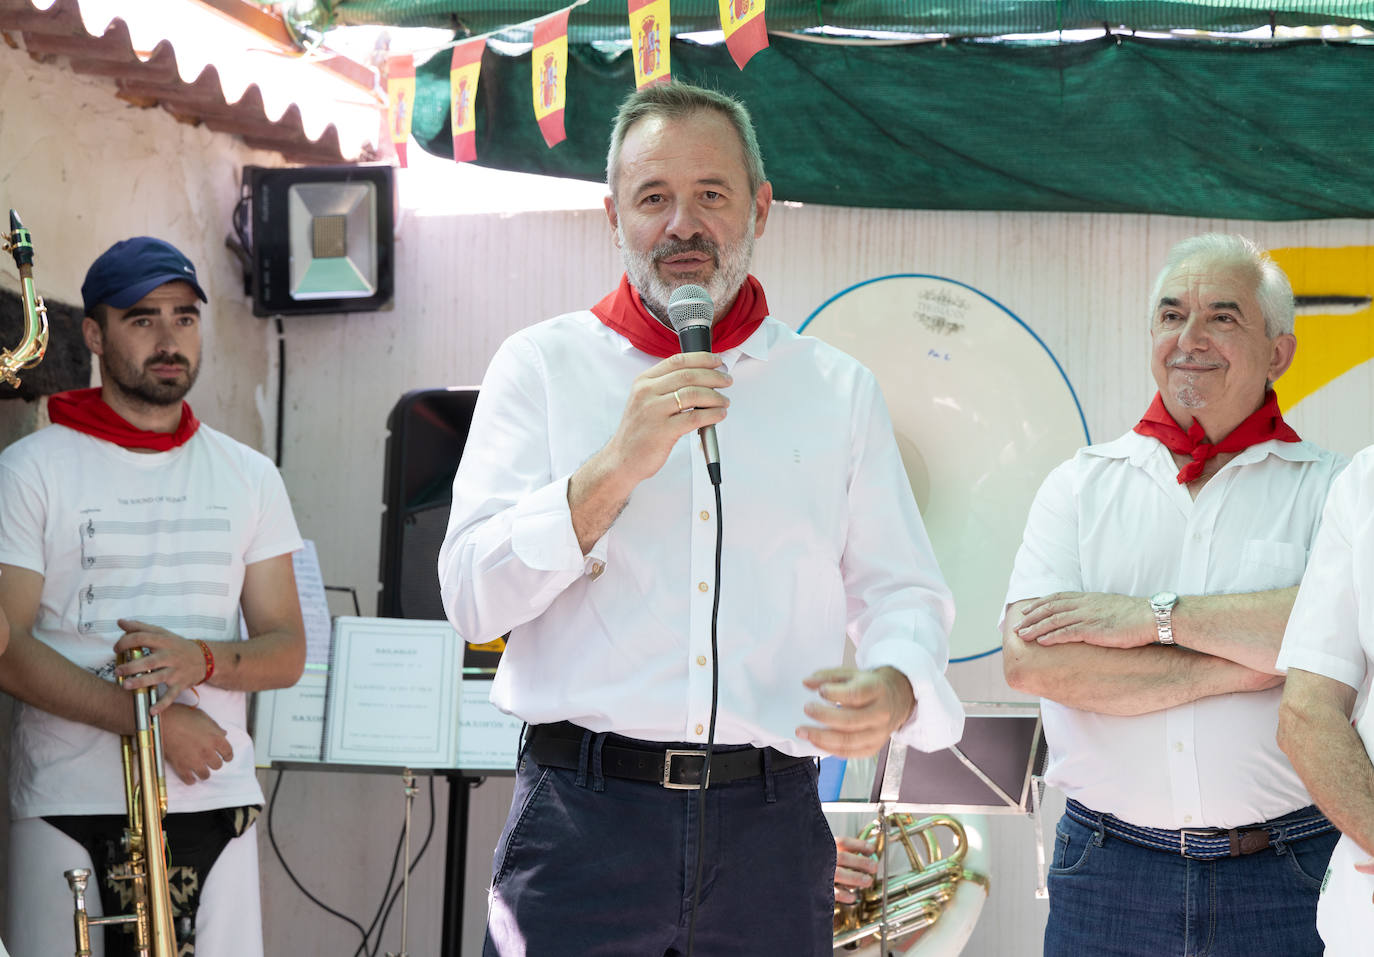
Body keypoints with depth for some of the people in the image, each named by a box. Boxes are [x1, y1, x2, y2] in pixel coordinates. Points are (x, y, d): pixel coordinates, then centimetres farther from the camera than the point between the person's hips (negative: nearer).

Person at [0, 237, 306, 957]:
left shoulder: (250, 477, 12)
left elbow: (287, 652, 9)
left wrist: (199, 659, -13)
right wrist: (150, 718, -17)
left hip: (215, 802, 3)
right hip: (71, 807, -3)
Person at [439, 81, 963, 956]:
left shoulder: (839, 390, 11)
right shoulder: (542, 365, 5)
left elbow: (903, 591, 10)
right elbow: (474, 597, -3)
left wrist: (893, 687, -12)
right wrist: (618, 464, -15)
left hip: (770, 830, 2)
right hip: (583, 819, -2)